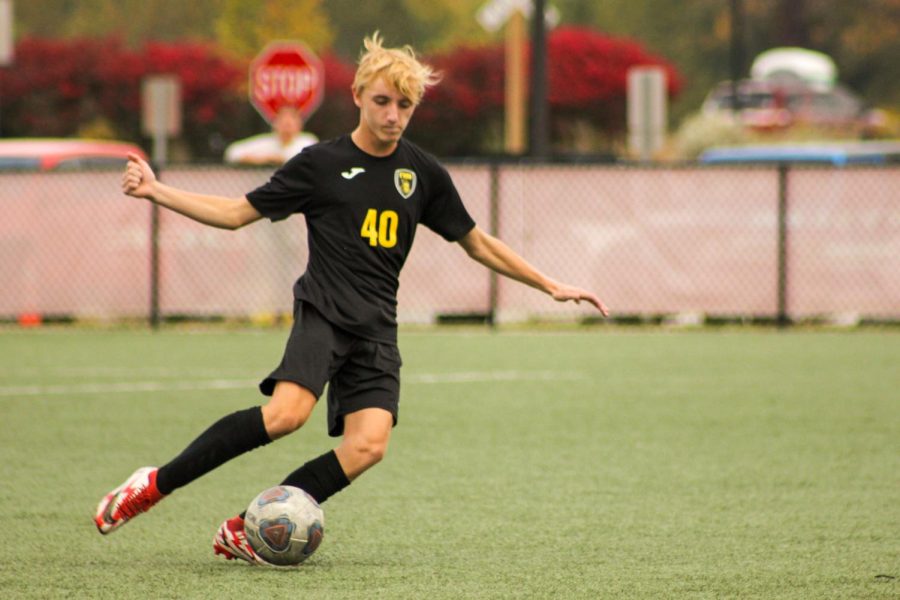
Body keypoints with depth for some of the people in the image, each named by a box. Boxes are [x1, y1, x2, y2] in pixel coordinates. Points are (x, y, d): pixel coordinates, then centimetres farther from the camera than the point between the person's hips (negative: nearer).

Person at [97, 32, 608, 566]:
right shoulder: (321, 164, 5)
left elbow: (478, 244, 22)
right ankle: (155, 484, -17)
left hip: (376, 329, 4)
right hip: (325, 311, -4)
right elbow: (239, 213, 10)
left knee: (369, 446, -19)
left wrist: (552, 287, 18)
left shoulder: (424, 173, 13)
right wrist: (156, 192, 1)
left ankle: (244, 531, -12)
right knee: (288, 412, -30)